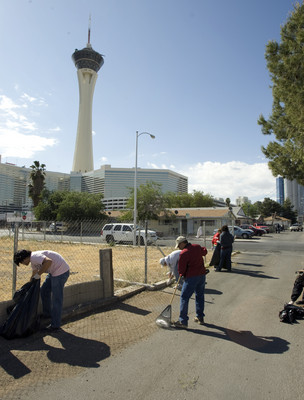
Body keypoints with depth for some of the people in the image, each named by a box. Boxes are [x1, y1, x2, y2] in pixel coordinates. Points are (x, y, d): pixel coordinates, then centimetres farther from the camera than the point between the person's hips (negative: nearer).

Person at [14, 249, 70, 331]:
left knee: (56, 299, -2)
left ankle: (55, 325, 11)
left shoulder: (34, 257, -19)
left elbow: (49, 261, -38)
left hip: (61, 271, -11)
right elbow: (34, 274, 28)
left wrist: (39, 274, -25)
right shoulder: (33, 260, 13)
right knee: (44, 291, 21)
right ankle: (47, 314, 39)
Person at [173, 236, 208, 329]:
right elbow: (204, 251, 29)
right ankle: (200, 318, 30)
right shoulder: (197, 247, 6)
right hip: (202, 275, 8)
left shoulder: (183, 253, -15)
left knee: (184, 297, -1)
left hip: (191, 277, -8)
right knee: (200, 296, 19)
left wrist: (182, 274, 11)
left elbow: (181, 269, -10)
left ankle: (183, 321, 1)